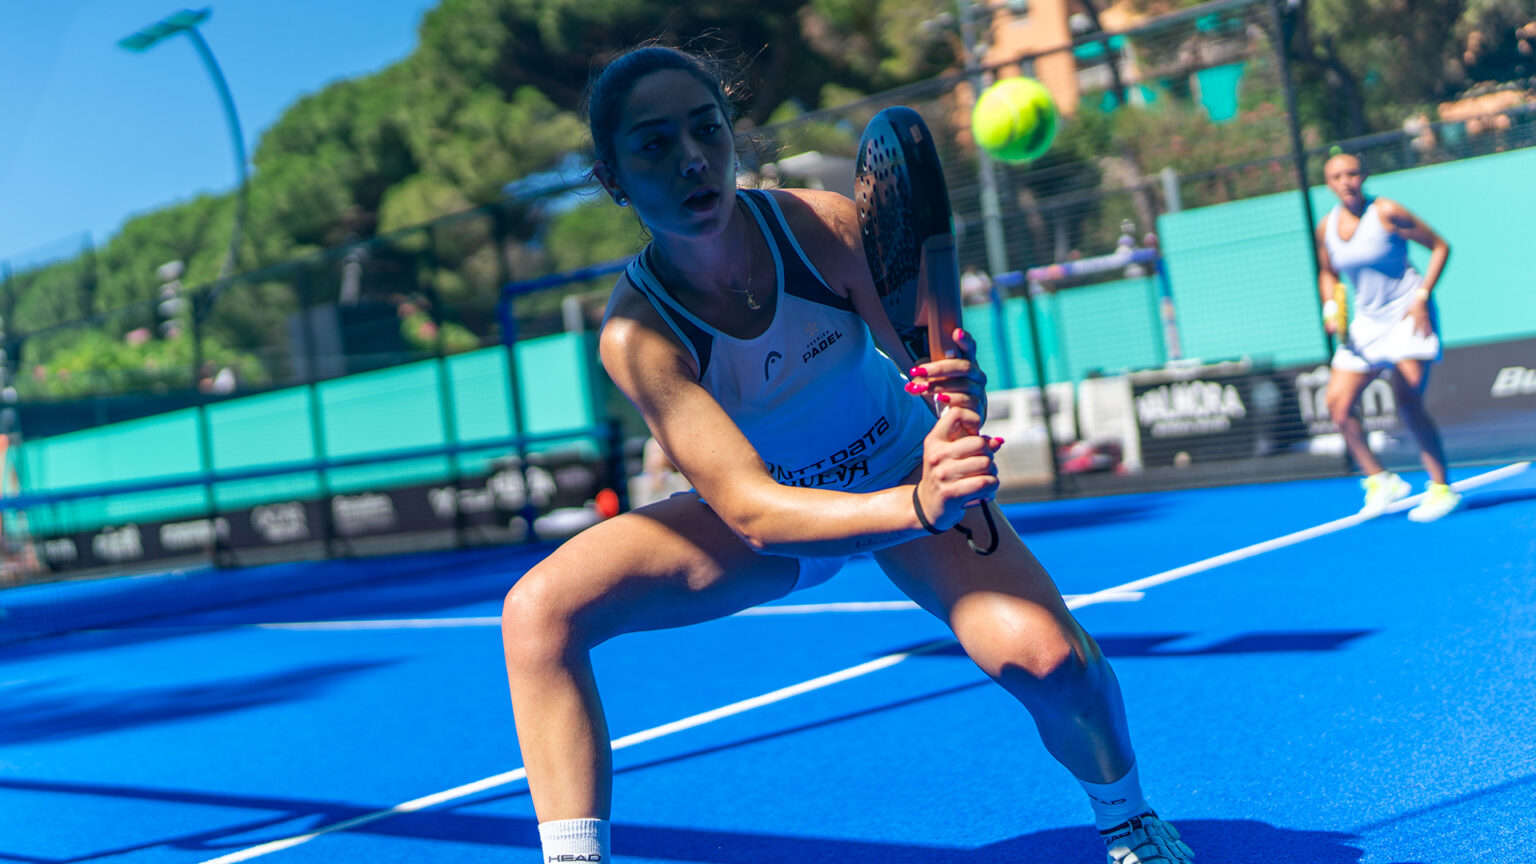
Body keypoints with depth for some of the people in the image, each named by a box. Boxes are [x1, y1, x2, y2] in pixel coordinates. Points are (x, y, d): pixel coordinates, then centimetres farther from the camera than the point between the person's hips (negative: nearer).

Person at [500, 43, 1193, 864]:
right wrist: (918, 508, -55)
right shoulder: (635, 332, -29)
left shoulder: (821, 224, -24)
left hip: (906, 470, 1)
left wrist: (958, 401, -47)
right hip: (769, 510, 0)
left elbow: (941, 368, -21)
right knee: (539, 609, -23)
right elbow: (748, 509, -38)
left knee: (1045, 655, -26)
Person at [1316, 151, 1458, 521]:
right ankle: (1379, 481, 12)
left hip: (1407, 316, -6)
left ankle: (1441, 488, 0)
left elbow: (1440, 246, -6)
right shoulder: (1326, 227, 3)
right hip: (1365, 322, 6)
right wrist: (1330, 308, -1)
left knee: (1409, 406, -14)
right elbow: (1328, 275, 19)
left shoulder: (1386, 212, -12)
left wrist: (1422, 297, -15)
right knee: (1337, 404, -4)